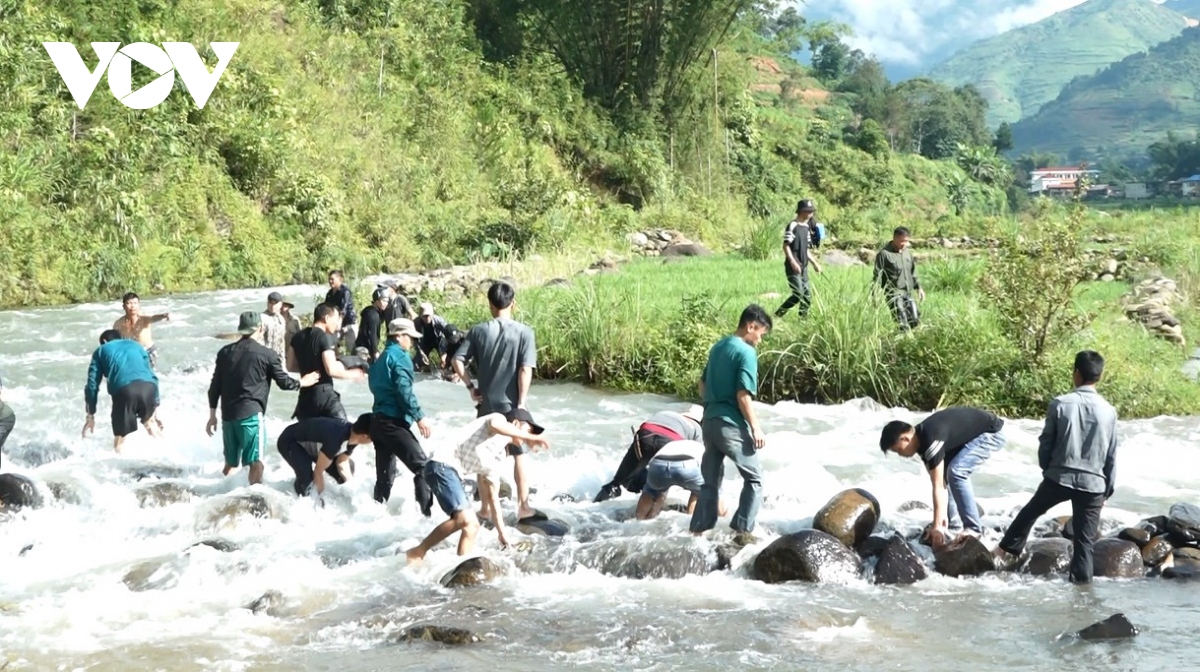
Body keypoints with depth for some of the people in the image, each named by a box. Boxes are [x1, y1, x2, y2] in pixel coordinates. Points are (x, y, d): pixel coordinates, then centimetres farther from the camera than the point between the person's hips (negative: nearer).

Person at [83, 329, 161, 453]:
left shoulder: (101, 351, 28)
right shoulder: (135, 345, 35)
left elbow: (93, 383, 18)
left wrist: (90, 416, 19)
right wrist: (155, 408, 32)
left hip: (124, 389, -3)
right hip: (148, 386, 3)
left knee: (120, 439, 7)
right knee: (149, 420, 32)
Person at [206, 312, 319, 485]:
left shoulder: (225, 352, 10)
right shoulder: (267, 354, -4)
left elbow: (215, 385, 11)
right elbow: (283, 382, 3)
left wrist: (212, 415, 17)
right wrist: (303, 382, 23)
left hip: (228, 415, 6)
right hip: (251, 415, -6)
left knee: (230, 463, 16)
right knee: (255, 462, -3)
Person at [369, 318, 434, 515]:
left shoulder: (381, 358, 20)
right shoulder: (399, 356, -8)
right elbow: (404, 390, -17)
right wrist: (419, 417, -16)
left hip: (378, 419, 10)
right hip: (394, 422, -10)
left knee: (385, 475, 13)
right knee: (422, 466, -12)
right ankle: (428, 512, -20)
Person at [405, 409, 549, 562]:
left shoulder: (499, 457, 26)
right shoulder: (500, 419, 4)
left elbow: (493, 497, 31)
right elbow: (494, 424, -24)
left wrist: (502, 533, 29)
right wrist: (530, 437, -23)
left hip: (452, 472, 10)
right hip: (442, 464, -10)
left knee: (472, 526, 8)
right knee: (465, 520, -22)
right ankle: (418, 552, -13)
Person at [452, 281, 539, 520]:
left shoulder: (478, 331, -2)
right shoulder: (524, 332, -9)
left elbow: (458, 362, -7)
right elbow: (526, 370, -14)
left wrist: (471, 387, 2)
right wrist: (521, 403, -10)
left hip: (487, 404, 2)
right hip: (512, 404, -2)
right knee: (519, 454, 10)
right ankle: (523, 506, 9)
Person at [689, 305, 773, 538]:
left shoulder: (718, 347, 13)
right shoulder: (746, 353, -12)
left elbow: (702, 386, 19)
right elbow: (743, 396, -17)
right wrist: (756, 428, -12)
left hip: (709, 421, 8)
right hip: (731, 425, -8)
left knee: (710, 479, 14)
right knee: (754, 477, 5)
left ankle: (699, 530, 13)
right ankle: (743, 530, 0)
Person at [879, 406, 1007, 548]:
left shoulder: (931, 439, -30)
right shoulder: (921, 439, -2)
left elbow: (938, 486, -29)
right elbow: (939, 482, 1)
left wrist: (937, 526, -27)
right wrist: (942, 517, -3)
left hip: (990, 433, -10)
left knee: (956, 472, -21)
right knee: (941, 474, 7)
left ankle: (973, 529, -12)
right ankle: (952, 523, 20)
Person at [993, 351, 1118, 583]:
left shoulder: (1060, 404, -7)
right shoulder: (1108, 411, -3)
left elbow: (1045, 444, -1)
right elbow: (1111, 457, 2)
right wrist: (1107, 491, 12)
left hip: (1059, 478, 0)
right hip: (1092, 483, 0)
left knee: (1030, 512, 25)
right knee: (1085, 541, 5)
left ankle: (1007, 551, 37)